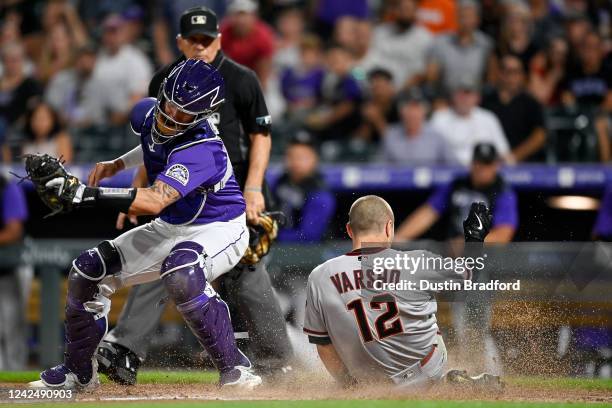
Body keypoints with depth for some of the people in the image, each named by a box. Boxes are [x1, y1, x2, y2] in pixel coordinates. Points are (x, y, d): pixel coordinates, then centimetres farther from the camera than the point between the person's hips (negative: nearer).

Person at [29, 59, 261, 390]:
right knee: (88, 273, 1)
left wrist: (84, 194, -55)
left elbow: (155, 200, -49)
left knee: (181, 274, -41)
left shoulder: (200, 148, -34)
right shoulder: (148, 113, -9)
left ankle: (234, 369, -27)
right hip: (169, 229, 8)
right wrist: (118, 164, 6)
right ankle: (78, 372, 21)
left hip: (218, 230, -8)